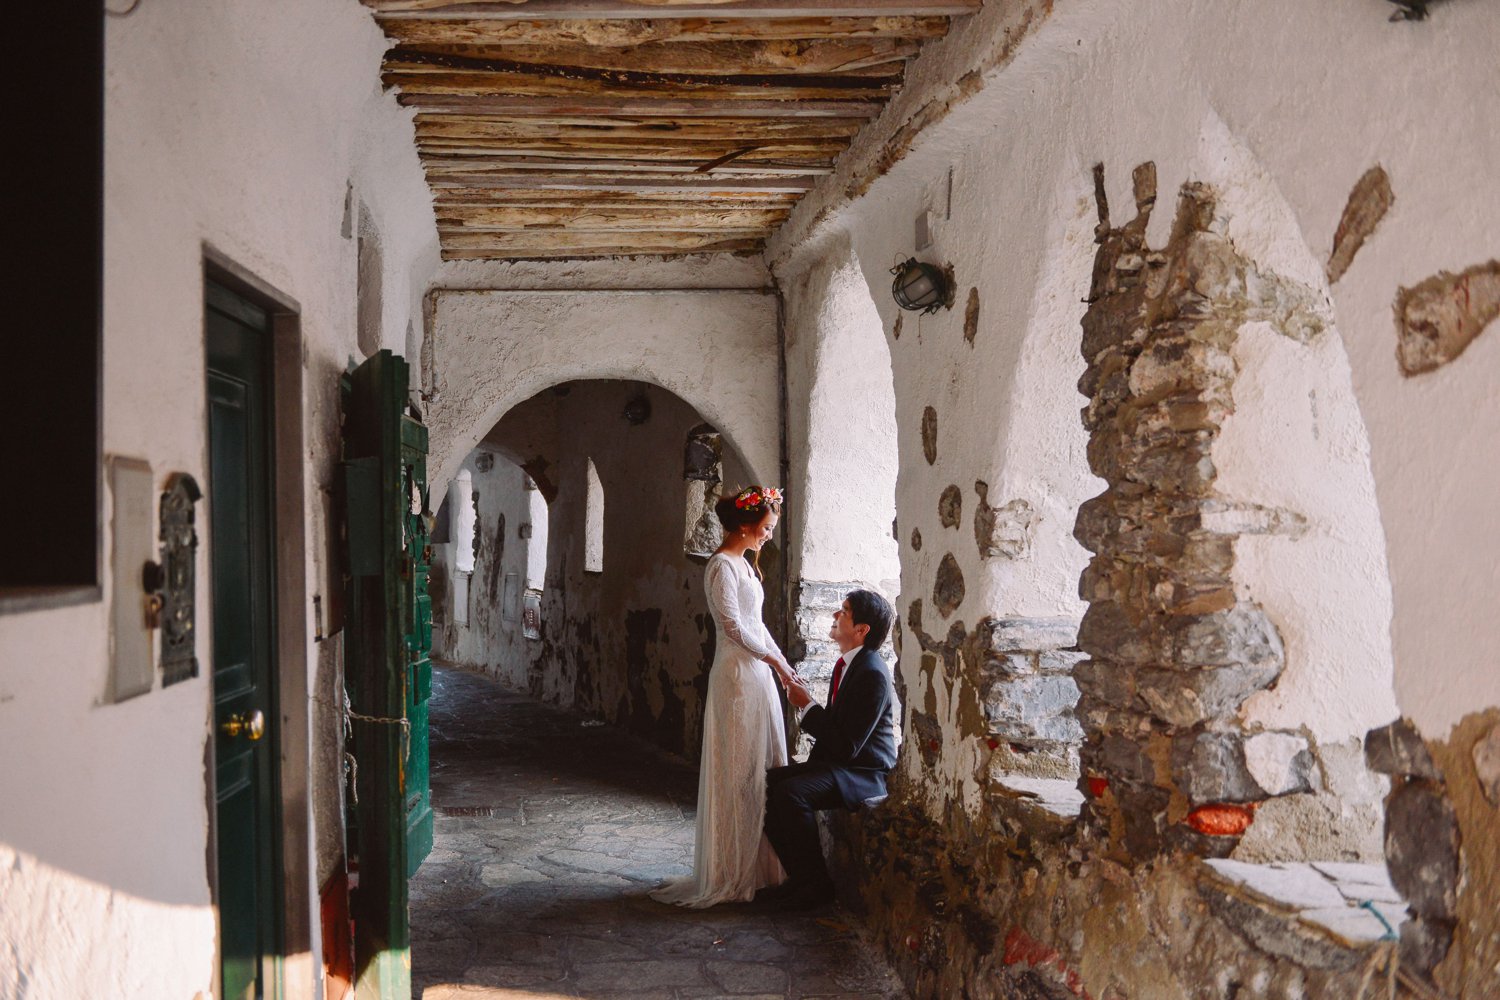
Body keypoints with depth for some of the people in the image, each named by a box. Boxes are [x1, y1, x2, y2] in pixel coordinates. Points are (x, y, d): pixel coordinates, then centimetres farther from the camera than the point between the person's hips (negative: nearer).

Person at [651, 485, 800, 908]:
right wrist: (773, 660, -9)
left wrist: (785, 665, 14)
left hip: (758, 674, 10)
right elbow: (734, 626, -16)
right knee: (739, 770, -5)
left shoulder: (744, 564, 17)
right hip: (736, 673, -10)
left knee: (763, 766, 10)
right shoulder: (722, 565, -11)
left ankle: (759, 866, 18)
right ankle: (733, 873, 4)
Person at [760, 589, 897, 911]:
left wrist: (807, 705, -16)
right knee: (765, 783, -6)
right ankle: (799, 876, 0)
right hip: (835, 762, 10)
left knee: (791, 792, -30)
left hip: (866, 772, -10)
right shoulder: (845, 665, 11)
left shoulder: (872, 674, -20)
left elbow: (848, 745, -22)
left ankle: (816, 884, -14)